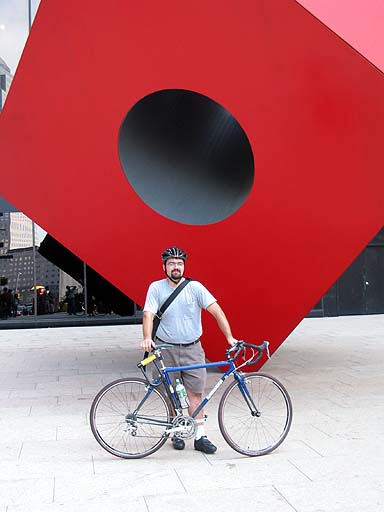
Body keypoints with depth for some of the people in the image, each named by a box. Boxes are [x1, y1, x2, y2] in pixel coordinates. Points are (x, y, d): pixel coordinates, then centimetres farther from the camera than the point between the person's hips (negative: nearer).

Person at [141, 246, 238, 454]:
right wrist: (147, 338, -30)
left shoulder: (194, 287, -4)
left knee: (195, 393, 1)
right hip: (166, 349, 0)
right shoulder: (156, 288, -3)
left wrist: (229, 337, -19)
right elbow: (148, 315, -12)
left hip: (192, 349, 0)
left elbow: (216, 311, -10)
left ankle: (200, 436, 8)